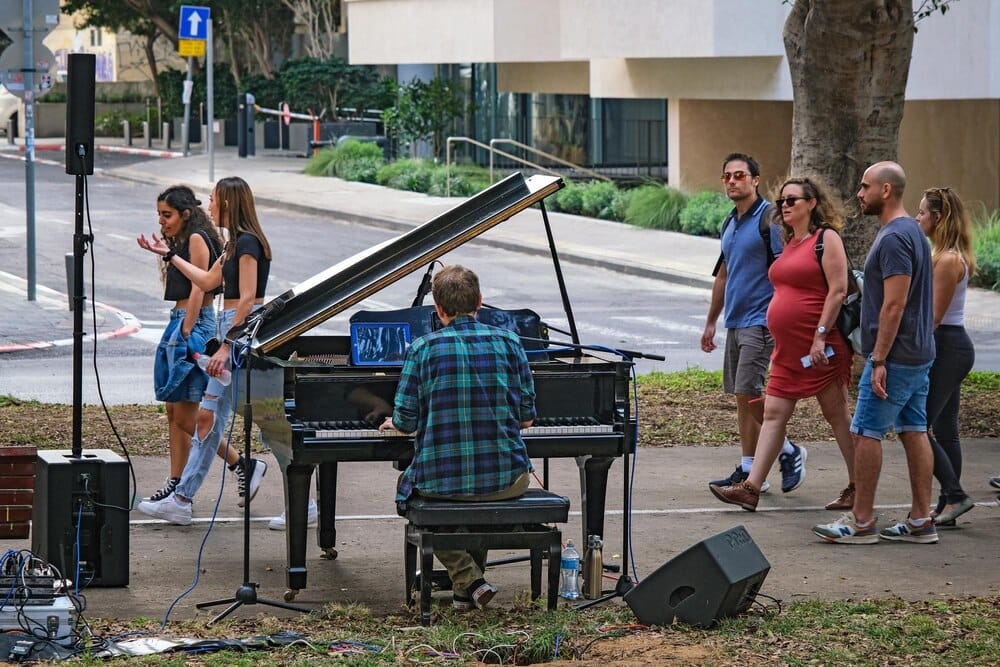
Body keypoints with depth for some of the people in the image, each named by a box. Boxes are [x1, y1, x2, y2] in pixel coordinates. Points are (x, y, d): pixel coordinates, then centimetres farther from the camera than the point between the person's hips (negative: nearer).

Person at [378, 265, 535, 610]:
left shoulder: (423, 349, -5)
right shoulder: (507, 342, 0)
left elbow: (406, 420, -3)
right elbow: (526, 417, 5)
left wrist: (395, 423, 21)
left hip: (441, 480, -2)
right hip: (505, 478, 2)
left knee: (408, 485, 32)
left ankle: (469, 579, 10)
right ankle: (466, 587, 33)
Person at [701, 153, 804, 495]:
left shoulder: (769, 219, -11)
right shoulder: (729, 224, 16)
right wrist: (711, 322, 25)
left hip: (760, 322, -9)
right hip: (735, 322, 9)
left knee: (748, 394, -13)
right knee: (741, 397, 8)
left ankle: (789, 452, 3)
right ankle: (748, 471, 12)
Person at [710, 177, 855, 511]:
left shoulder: (826, 238, -8)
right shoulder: (790, 243, 18)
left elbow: (837, 291, -15)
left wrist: (820, 336, -21)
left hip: (819, 348, -9)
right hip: (787, 350, 9)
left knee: (837, 415, 0)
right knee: (773, 414, 2)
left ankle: (858, 488, 8)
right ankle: (751, 487, -2)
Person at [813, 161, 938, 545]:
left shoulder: (893, 238, -18)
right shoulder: (912, 232, 16)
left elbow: (894, 304, -23)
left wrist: (879, 359, -22)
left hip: (895, 356, -10)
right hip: (919, 354, 10)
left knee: (866, 432, -5)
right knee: (914, 432, 9)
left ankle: (861, 522, -1)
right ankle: (921, 521, 11)